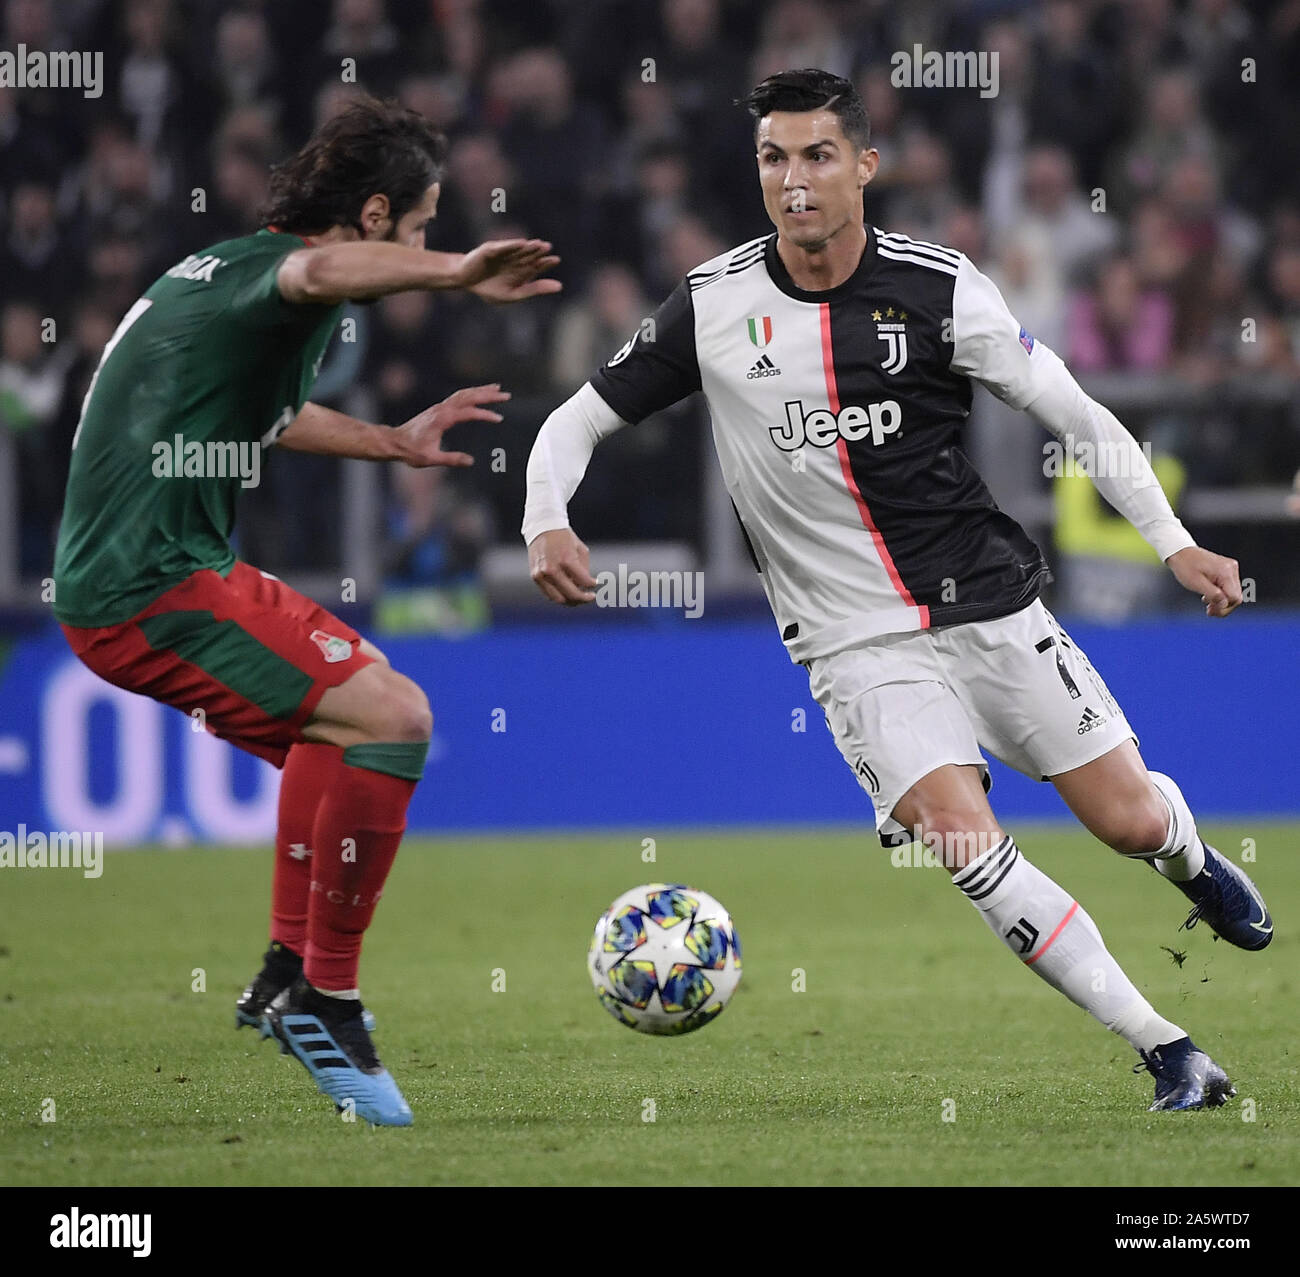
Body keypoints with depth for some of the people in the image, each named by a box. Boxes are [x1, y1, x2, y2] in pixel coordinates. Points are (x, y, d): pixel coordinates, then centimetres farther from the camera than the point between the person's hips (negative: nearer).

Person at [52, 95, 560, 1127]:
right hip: (150, 589, -11)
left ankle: (287, 974, 27)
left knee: (336, 720, 26)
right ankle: (326, 999, -11)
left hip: (118, 572, 11)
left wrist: (393, 443, 43)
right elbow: (321, 273, -40)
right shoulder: (262, 270, -12)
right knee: (389, 717, -19)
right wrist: (454, 274, -56)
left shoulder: (225, 268, 19)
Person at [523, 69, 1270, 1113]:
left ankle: (1195, 866, 42)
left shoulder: (938, 288, -6)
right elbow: (580, 420, 5)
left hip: (990, 602, 0)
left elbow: (1073, 412, 1)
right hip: (859, 643, 0)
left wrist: (1174, 541, -5)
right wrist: (546, 522, -15)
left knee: (1131, 820, 1)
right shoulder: (712, 306, -3)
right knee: (966, 841, -20)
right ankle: (1169, 1052, -11)